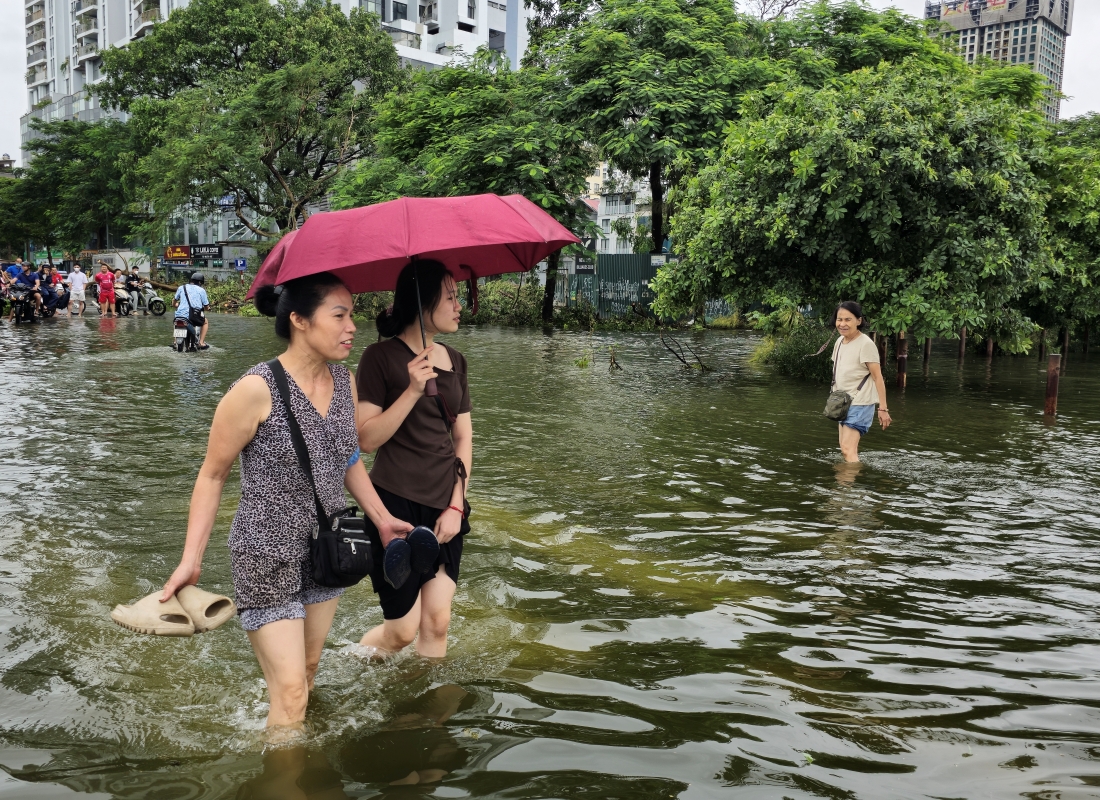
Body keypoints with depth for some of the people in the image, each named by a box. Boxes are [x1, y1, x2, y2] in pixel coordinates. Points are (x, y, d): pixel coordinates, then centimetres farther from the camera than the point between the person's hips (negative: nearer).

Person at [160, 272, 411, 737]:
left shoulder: (345, 381, 0)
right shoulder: (257, 390, -20)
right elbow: (213, 475, -10)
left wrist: (381, 517, 12)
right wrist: (191, 560, -13)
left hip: (325, 551, 6)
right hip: (267, 556, -6)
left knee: (307, 671, 20)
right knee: (290, 697, -5)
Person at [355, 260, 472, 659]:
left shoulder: (454, 360, 8)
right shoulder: (382, 357, -9)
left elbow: (464, 438, 10)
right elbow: (366, 438, -14)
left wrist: (457, 505, 1)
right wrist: (413, 390, -23)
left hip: (444, 507, 5)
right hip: (397, 505, -5)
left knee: (437, 622, 5)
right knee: (402, 631, 3)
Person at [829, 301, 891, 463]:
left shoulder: (866, 344, -14)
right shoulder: (840, 342, 8)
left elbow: (878, 378, -15)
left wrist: (883, 408, -17)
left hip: (860, 403, -8)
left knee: (848, 449, -16)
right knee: (845, 448, 10)